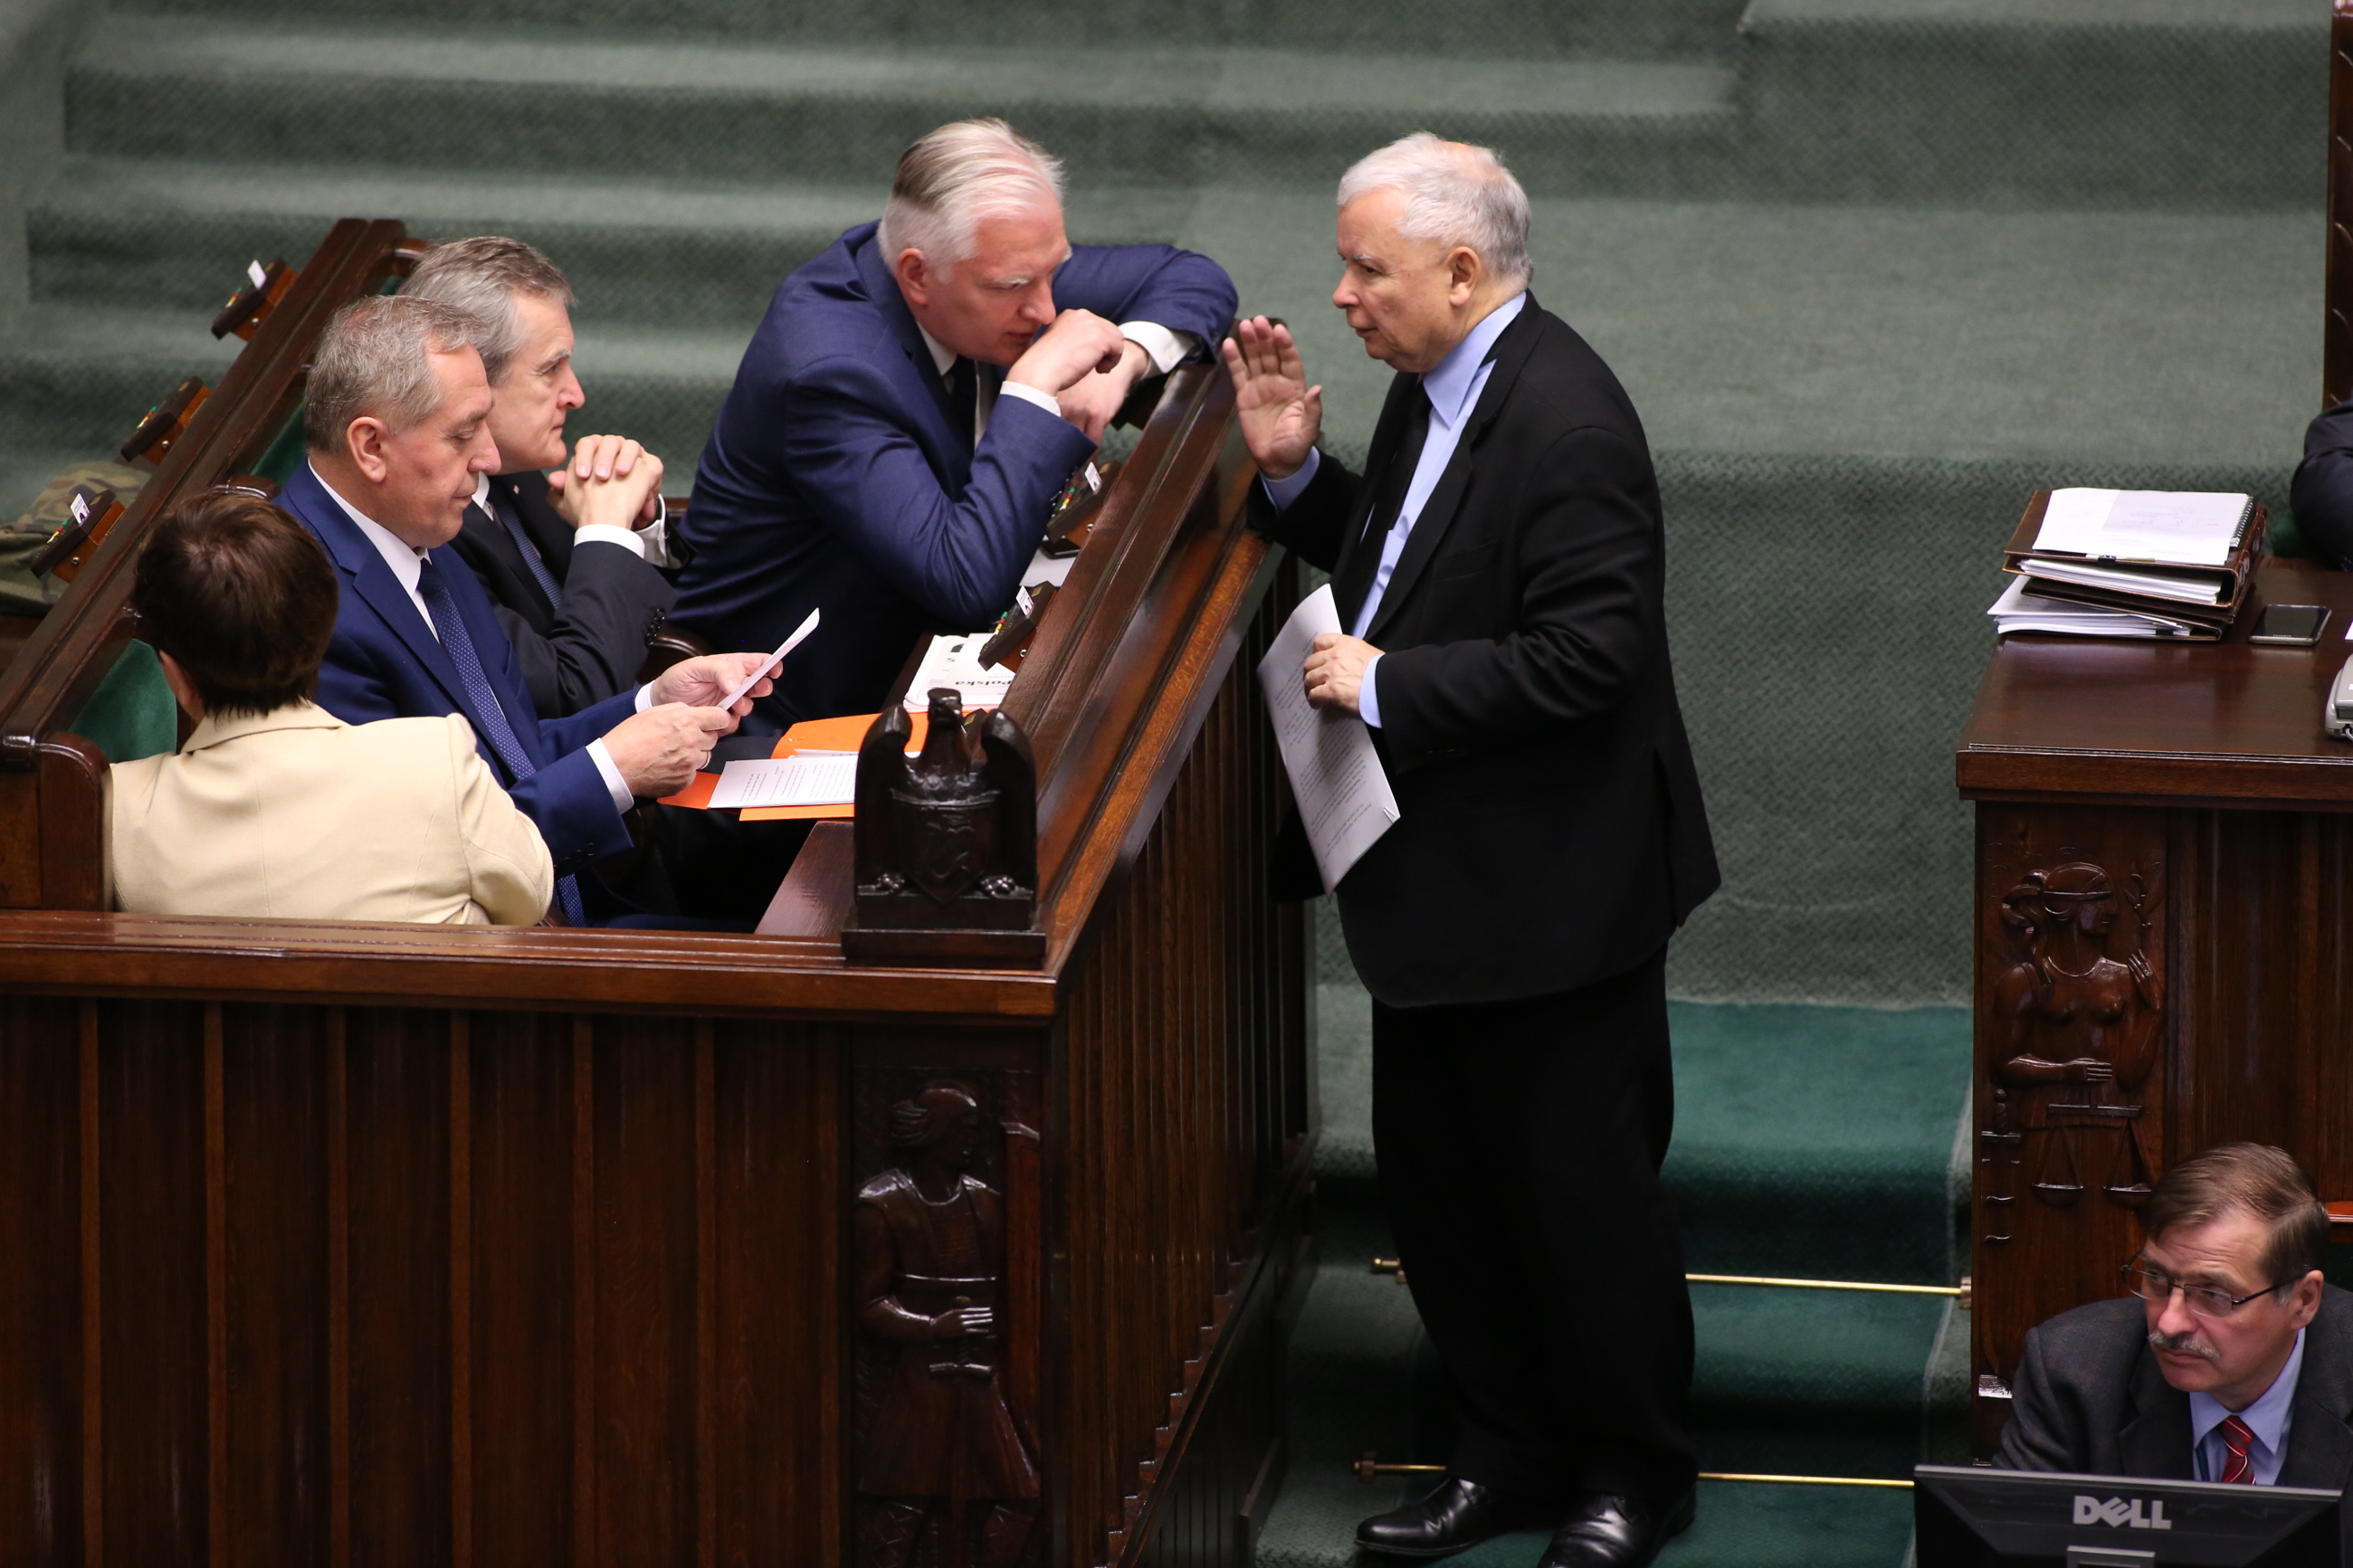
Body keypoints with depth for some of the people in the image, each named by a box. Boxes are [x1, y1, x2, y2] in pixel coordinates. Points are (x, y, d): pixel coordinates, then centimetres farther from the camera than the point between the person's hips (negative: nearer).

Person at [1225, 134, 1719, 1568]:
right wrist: (1298, 470, 3)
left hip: (1552, 892, -10)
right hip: (1443, 878, 10)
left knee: (1583, 1185, 4)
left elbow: (1586, 655, -29)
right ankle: (1512, 1453, 30)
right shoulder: (1437, 387, 5)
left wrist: (1385, 686, -23)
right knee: (1438, 1178, 17)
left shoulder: (1566, 427, -24)